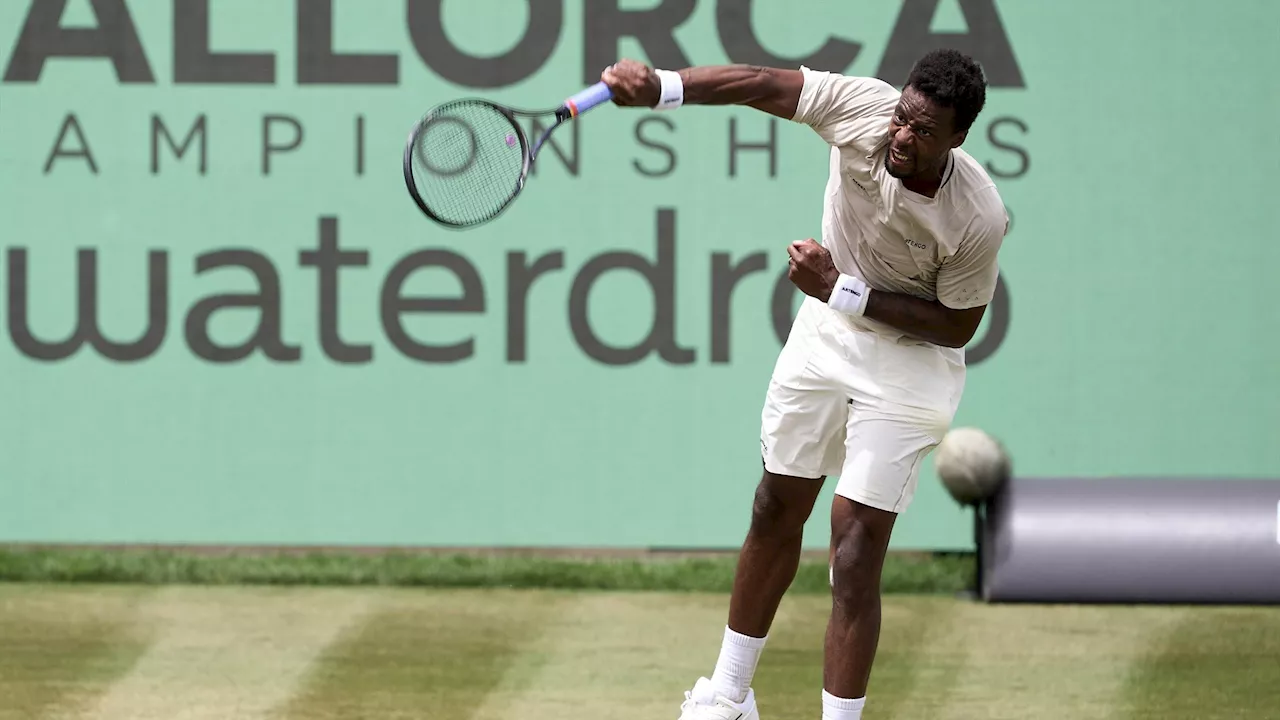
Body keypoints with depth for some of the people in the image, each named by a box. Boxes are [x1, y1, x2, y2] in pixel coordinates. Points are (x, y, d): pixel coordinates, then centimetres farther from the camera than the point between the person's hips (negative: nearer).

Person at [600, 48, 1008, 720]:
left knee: (855, 545, -14)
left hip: (910, 358, -5)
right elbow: (763, 84, -23)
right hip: (826, 328, 5)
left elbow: (957, 325, -17)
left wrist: (845, 291, -25)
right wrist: (661, 87, -40)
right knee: (776, 512, 16)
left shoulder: (978, 218, -29)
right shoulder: (863, 107, -23)